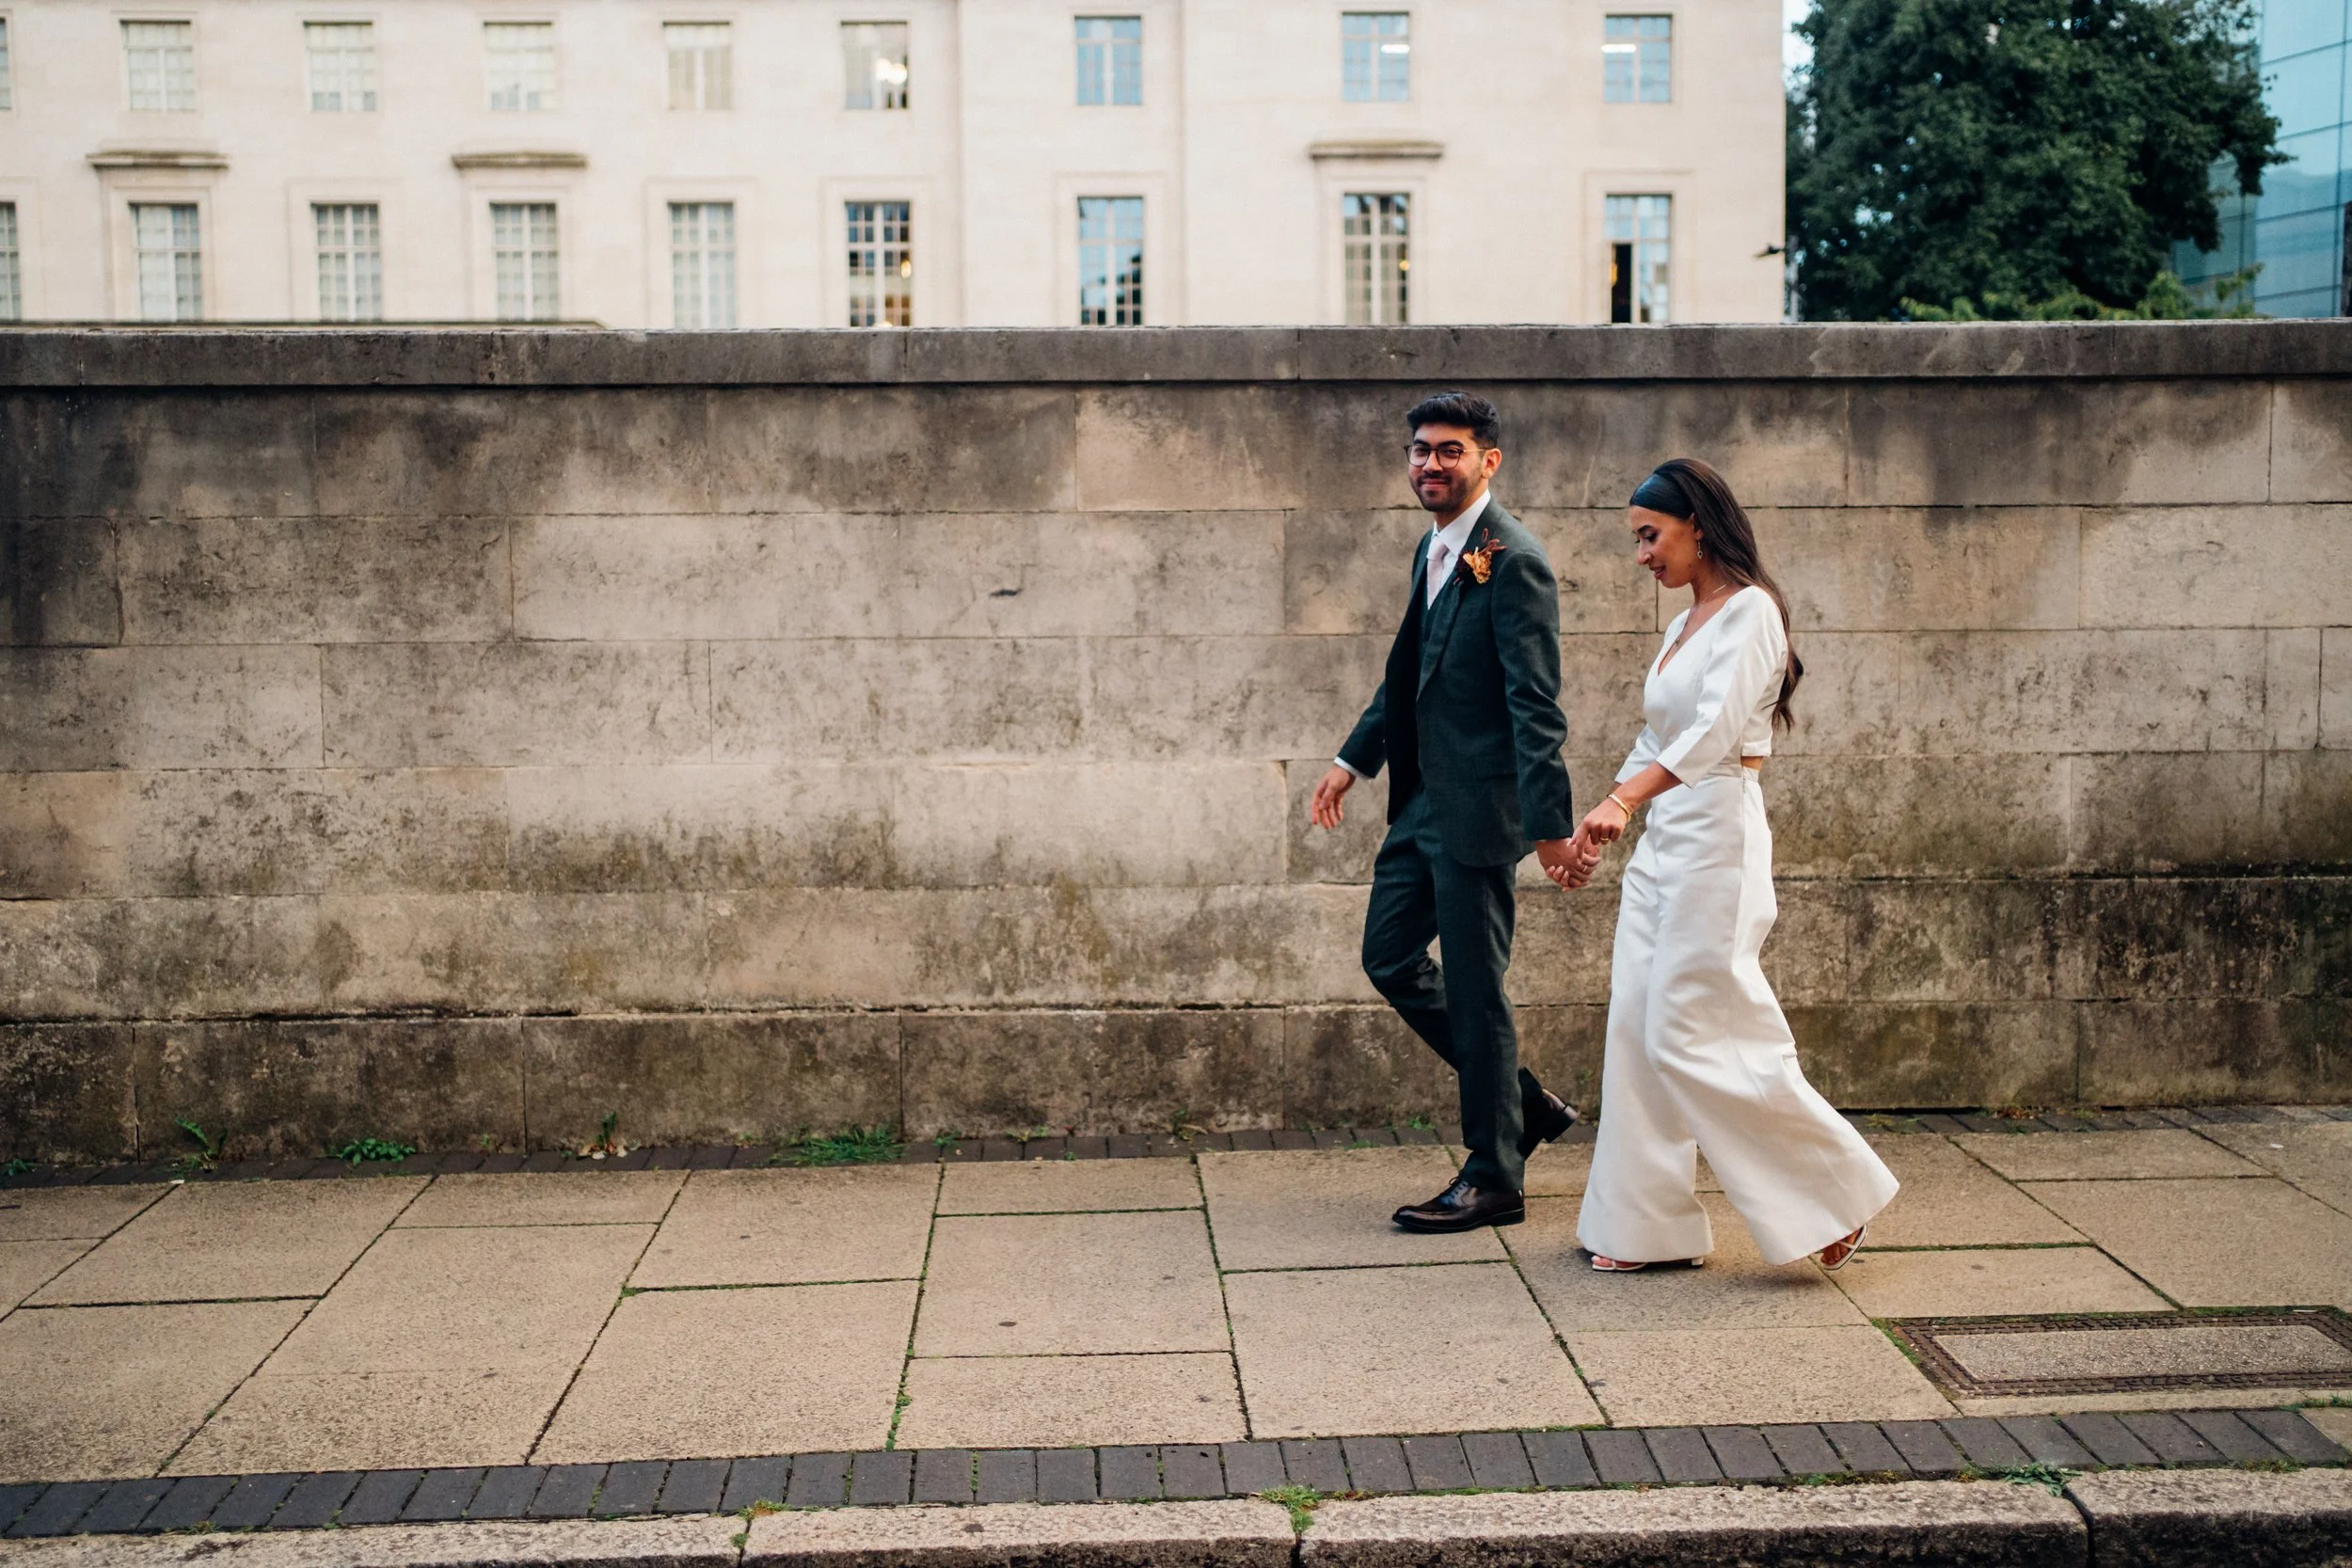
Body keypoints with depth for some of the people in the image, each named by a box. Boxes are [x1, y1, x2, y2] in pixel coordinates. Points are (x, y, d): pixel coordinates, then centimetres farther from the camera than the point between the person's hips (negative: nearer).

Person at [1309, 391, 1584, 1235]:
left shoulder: (1512, 561, -16)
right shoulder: (1434, 549, 12)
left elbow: (1536, 705, -20)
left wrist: (1551, 821, -23)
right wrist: (1354, 759, 20)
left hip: (1478, 805, -9)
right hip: (1424, 801, 10)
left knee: (1473, 987, 0)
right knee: (1390, 958, 15)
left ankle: (1493, 1180, 15)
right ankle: (1524, 1103, 28)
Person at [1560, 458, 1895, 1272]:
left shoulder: (1749, 610, -11)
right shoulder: (1685, 624, 17)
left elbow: (1716, 729, -25)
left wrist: (1622, 801, -36)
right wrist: (1601, 825, 23)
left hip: (1717, 834, -9)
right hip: (1662, 840, 9)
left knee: (1692, 1037, -9)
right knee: (1638, 1032, 6)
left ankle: (1838, 1189, 5)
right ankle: (1651, 1226, 13)